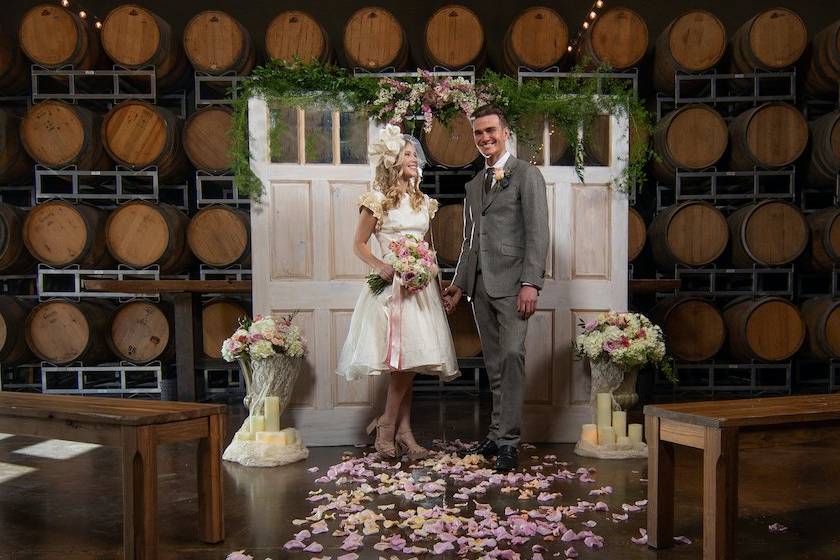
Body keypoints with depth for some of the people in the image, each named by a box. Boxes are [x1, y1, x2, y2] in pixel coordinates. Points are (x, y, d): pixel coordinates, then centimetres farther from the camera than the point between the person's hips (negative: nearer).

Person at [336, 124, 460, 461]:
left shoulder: (423, 202, 17)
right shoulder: (377, 201, 0)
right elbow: (359, 245, 1)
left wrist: (439, 286, 18)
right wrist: (380, 266, -16)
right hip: (391, 284, -5)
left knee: (410, 359, 2)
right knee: (403, 358, -14)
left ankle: (402, 430, 8)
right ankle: (389, 424, 1)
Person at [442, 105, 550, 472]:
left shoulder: (526, 174, 0)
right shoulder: (474, 185, 21)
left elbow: (537, 232, -8)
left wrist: (531, 283, -16)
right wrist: (459, 284, 18)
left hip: (511, 281, -6)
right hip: (480, 286, 6)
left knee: (511, 356, -13)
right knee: (494, 366, 9)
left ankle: (508, 441, -8)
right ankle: (497, 435, 16)